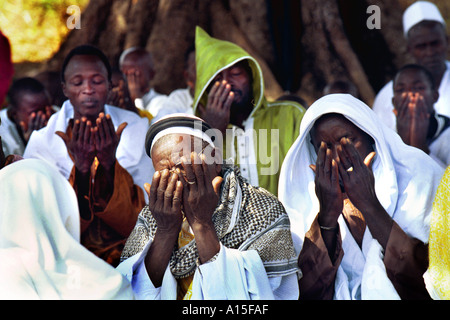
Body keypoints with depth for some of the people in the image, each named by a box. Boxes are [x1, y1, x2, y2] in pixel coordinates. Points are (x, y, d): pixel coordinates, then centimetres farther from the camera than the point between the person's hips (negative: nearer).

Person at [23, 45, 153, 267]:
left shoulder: (136, 130, 0)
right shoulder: (43, 140, -2)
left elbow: (143, 220, -6)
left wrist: (110, 163, -20)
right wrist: (80, 167, -22)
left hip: (126, 253, 0)